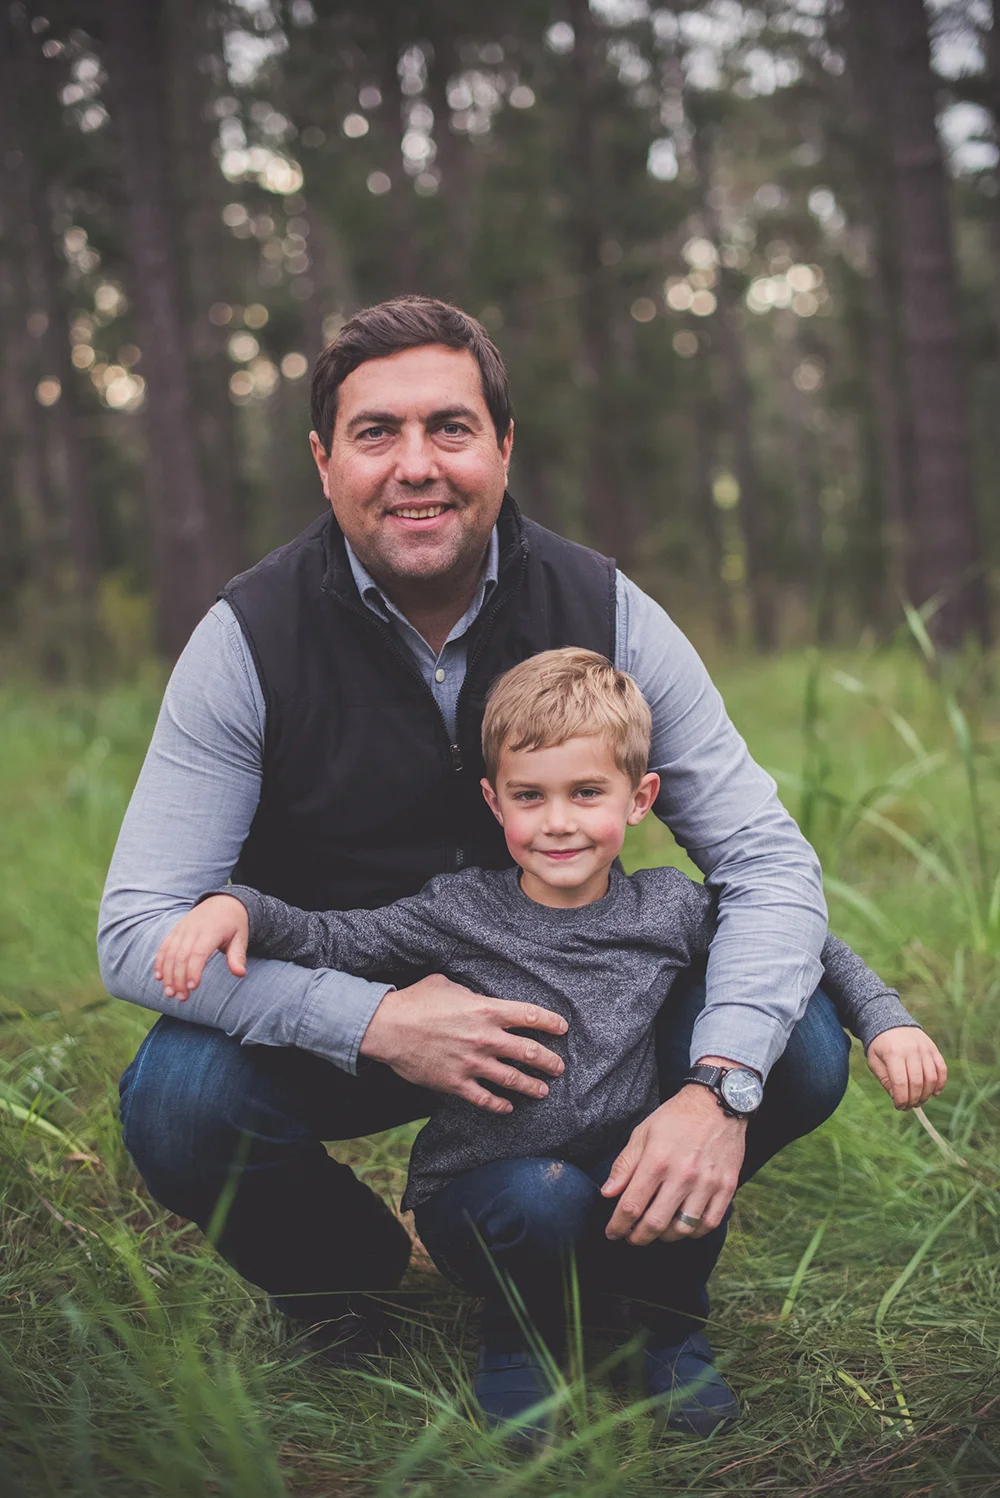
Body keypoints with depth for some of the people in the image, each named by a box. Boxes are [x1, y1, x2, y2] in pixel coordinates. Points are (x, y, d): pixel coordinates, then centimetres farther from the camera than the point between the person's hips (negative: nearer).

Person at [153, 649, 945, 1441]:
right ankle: (520, 1329, 1)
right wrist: (236, 906, -24)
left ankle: (670, 1324, 2)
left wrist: (887, 1019, -3)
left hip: (626, 1195, 2)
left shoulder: (671, 908, -2)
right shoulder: (461, 914, -8)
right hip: (480, 1194, -2)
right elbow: (327, 939, -6)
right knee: (542, 1196, -35)